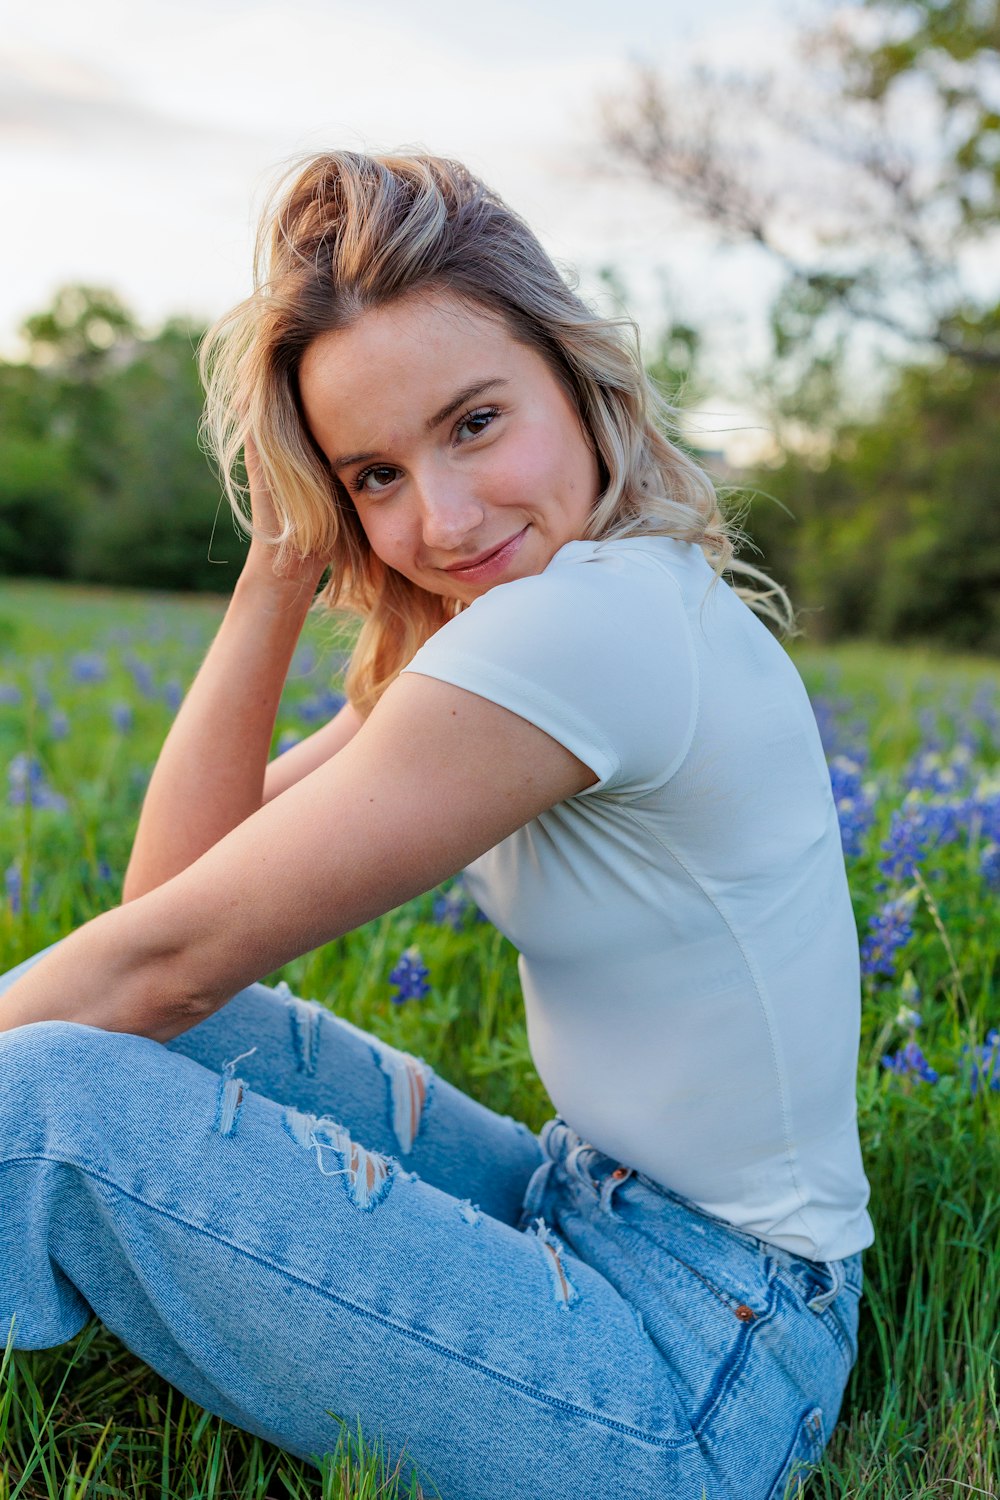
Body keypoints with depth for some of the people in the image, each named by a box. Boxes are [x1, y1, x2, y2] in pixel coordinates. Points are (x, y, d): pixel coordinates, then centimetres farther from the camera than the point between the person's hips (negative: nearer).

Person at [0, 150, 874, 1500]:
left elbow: (173, 959, -20)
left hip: (694, 1368, -9)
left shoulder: (588, 619, -25)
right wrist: (283, 566, -7)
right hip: (594, 1210, 9)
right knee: (168, 1032, 6)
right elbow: (180, 880, -1)